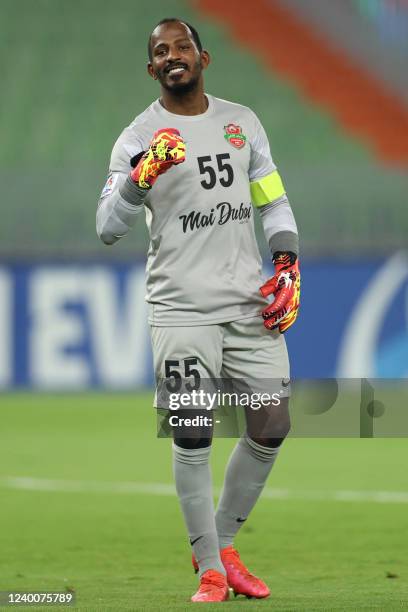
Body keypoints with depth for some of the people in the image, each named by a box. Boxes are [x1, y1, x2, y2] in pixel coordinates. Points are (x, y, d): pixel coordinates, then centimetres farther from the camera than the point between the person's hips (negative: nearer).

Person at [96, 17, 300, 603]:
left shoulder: (242, 121, 11)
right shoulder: (138, 139, -2)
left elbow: (273, 202, 18)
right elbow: (107, 228, -11)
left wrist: (288, 265, 4)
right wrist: (141, 177, -27)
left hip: (249, 300, 4)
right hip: (181, 308, -4)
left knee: (272, 427, 3)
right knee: (193, 437, -6)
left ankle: (222, 545, 22)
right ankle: (210, 572, 4)